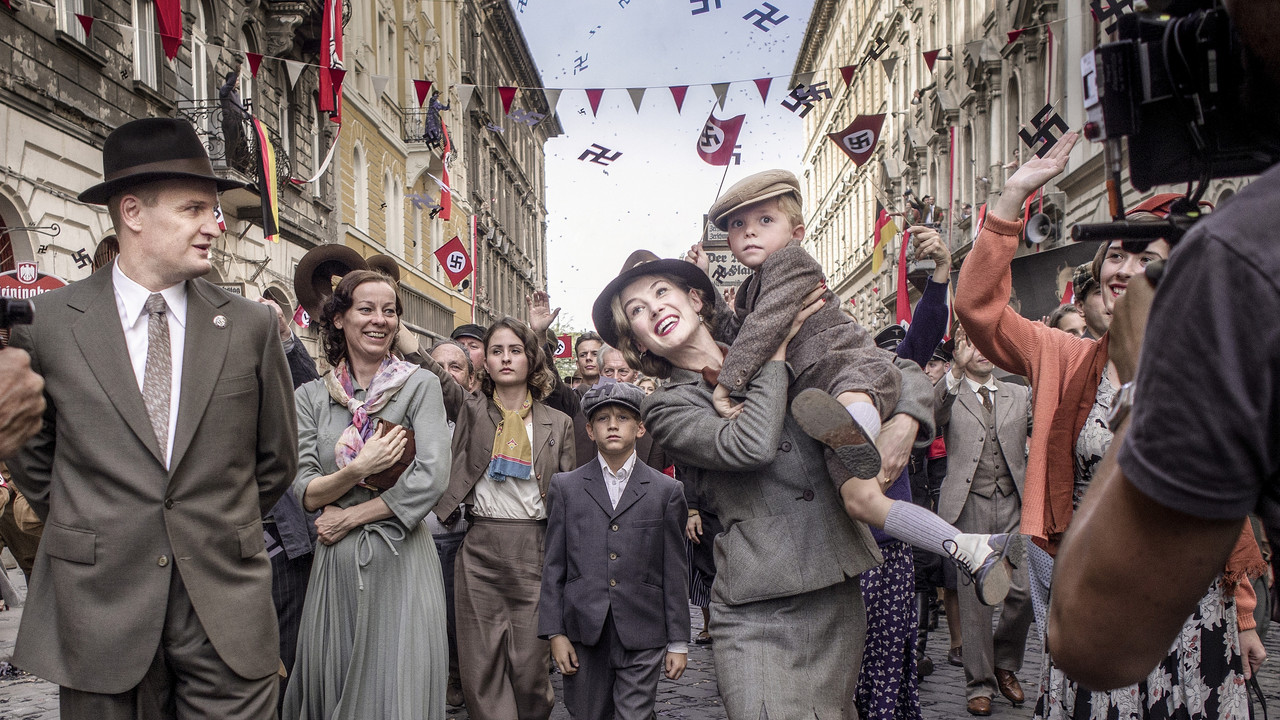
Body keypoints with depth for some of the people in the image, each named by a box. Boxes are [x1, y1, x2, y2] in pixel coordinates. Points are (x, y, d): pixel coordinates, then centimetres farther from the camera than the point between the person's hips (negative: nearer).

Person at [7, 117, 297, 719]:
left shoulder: (251, 325, 0)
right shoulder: (46, 321, -1)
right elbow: (29, 450, 12)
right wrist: (85, 532, 12)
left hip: (226, 605, 1)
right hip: (97, 603, 0)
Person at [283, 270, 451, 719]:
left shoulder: (420, 386, -2)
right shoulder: (311, 397, 6)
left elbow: (431, 478, -12)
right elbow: (305, 493, 1)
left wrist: (349, 516, -8)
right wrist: (358, 469, -17)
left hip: (402, 563, -2)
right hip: (336, 564, 3)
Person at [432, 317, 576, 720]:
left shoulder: (558, 423, 9)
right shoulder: (472, 412, 12)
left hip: (535, 550, -1)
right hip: (479, 548, 1)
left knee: (531, 663, 1)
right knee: (481, 663, 2)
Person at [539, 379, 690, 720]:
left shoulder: (667, 491, 4)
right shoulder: (565, 487, 6)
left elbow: (675, 572, 4)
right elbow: (553, 566, 6)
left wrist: (678, 642, 4)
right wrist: (554, 633, 1)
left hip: (642, 638, -1)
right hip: (584, 633, 1)